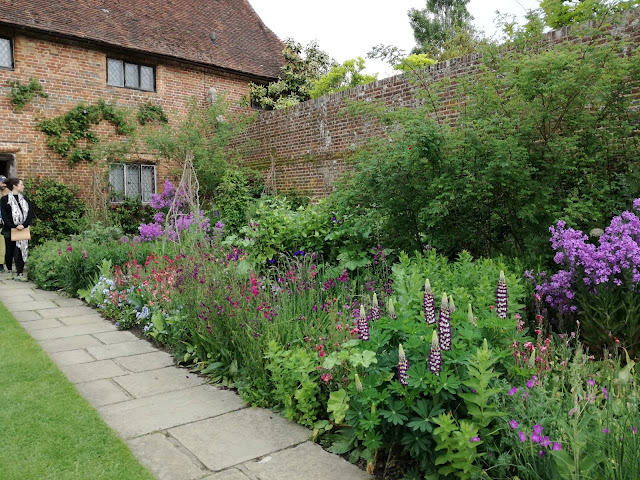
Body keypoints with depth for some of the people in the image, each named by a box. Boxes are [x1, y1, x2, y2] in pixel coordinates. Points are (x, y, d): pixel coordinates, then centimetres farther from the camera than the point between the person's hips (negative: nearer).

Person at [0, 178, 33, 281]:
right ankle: (9, 271, 25)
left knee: (21, 250, -5)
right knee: (10, 251, 8)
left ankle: (19, 274, -4)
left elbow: (30, 213, 3)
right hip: (9, 230, -2)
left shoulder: (25, 199, 10)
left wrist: (24, 225, -11)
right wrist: (15, 226, -16)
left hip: (23, 230, 2)